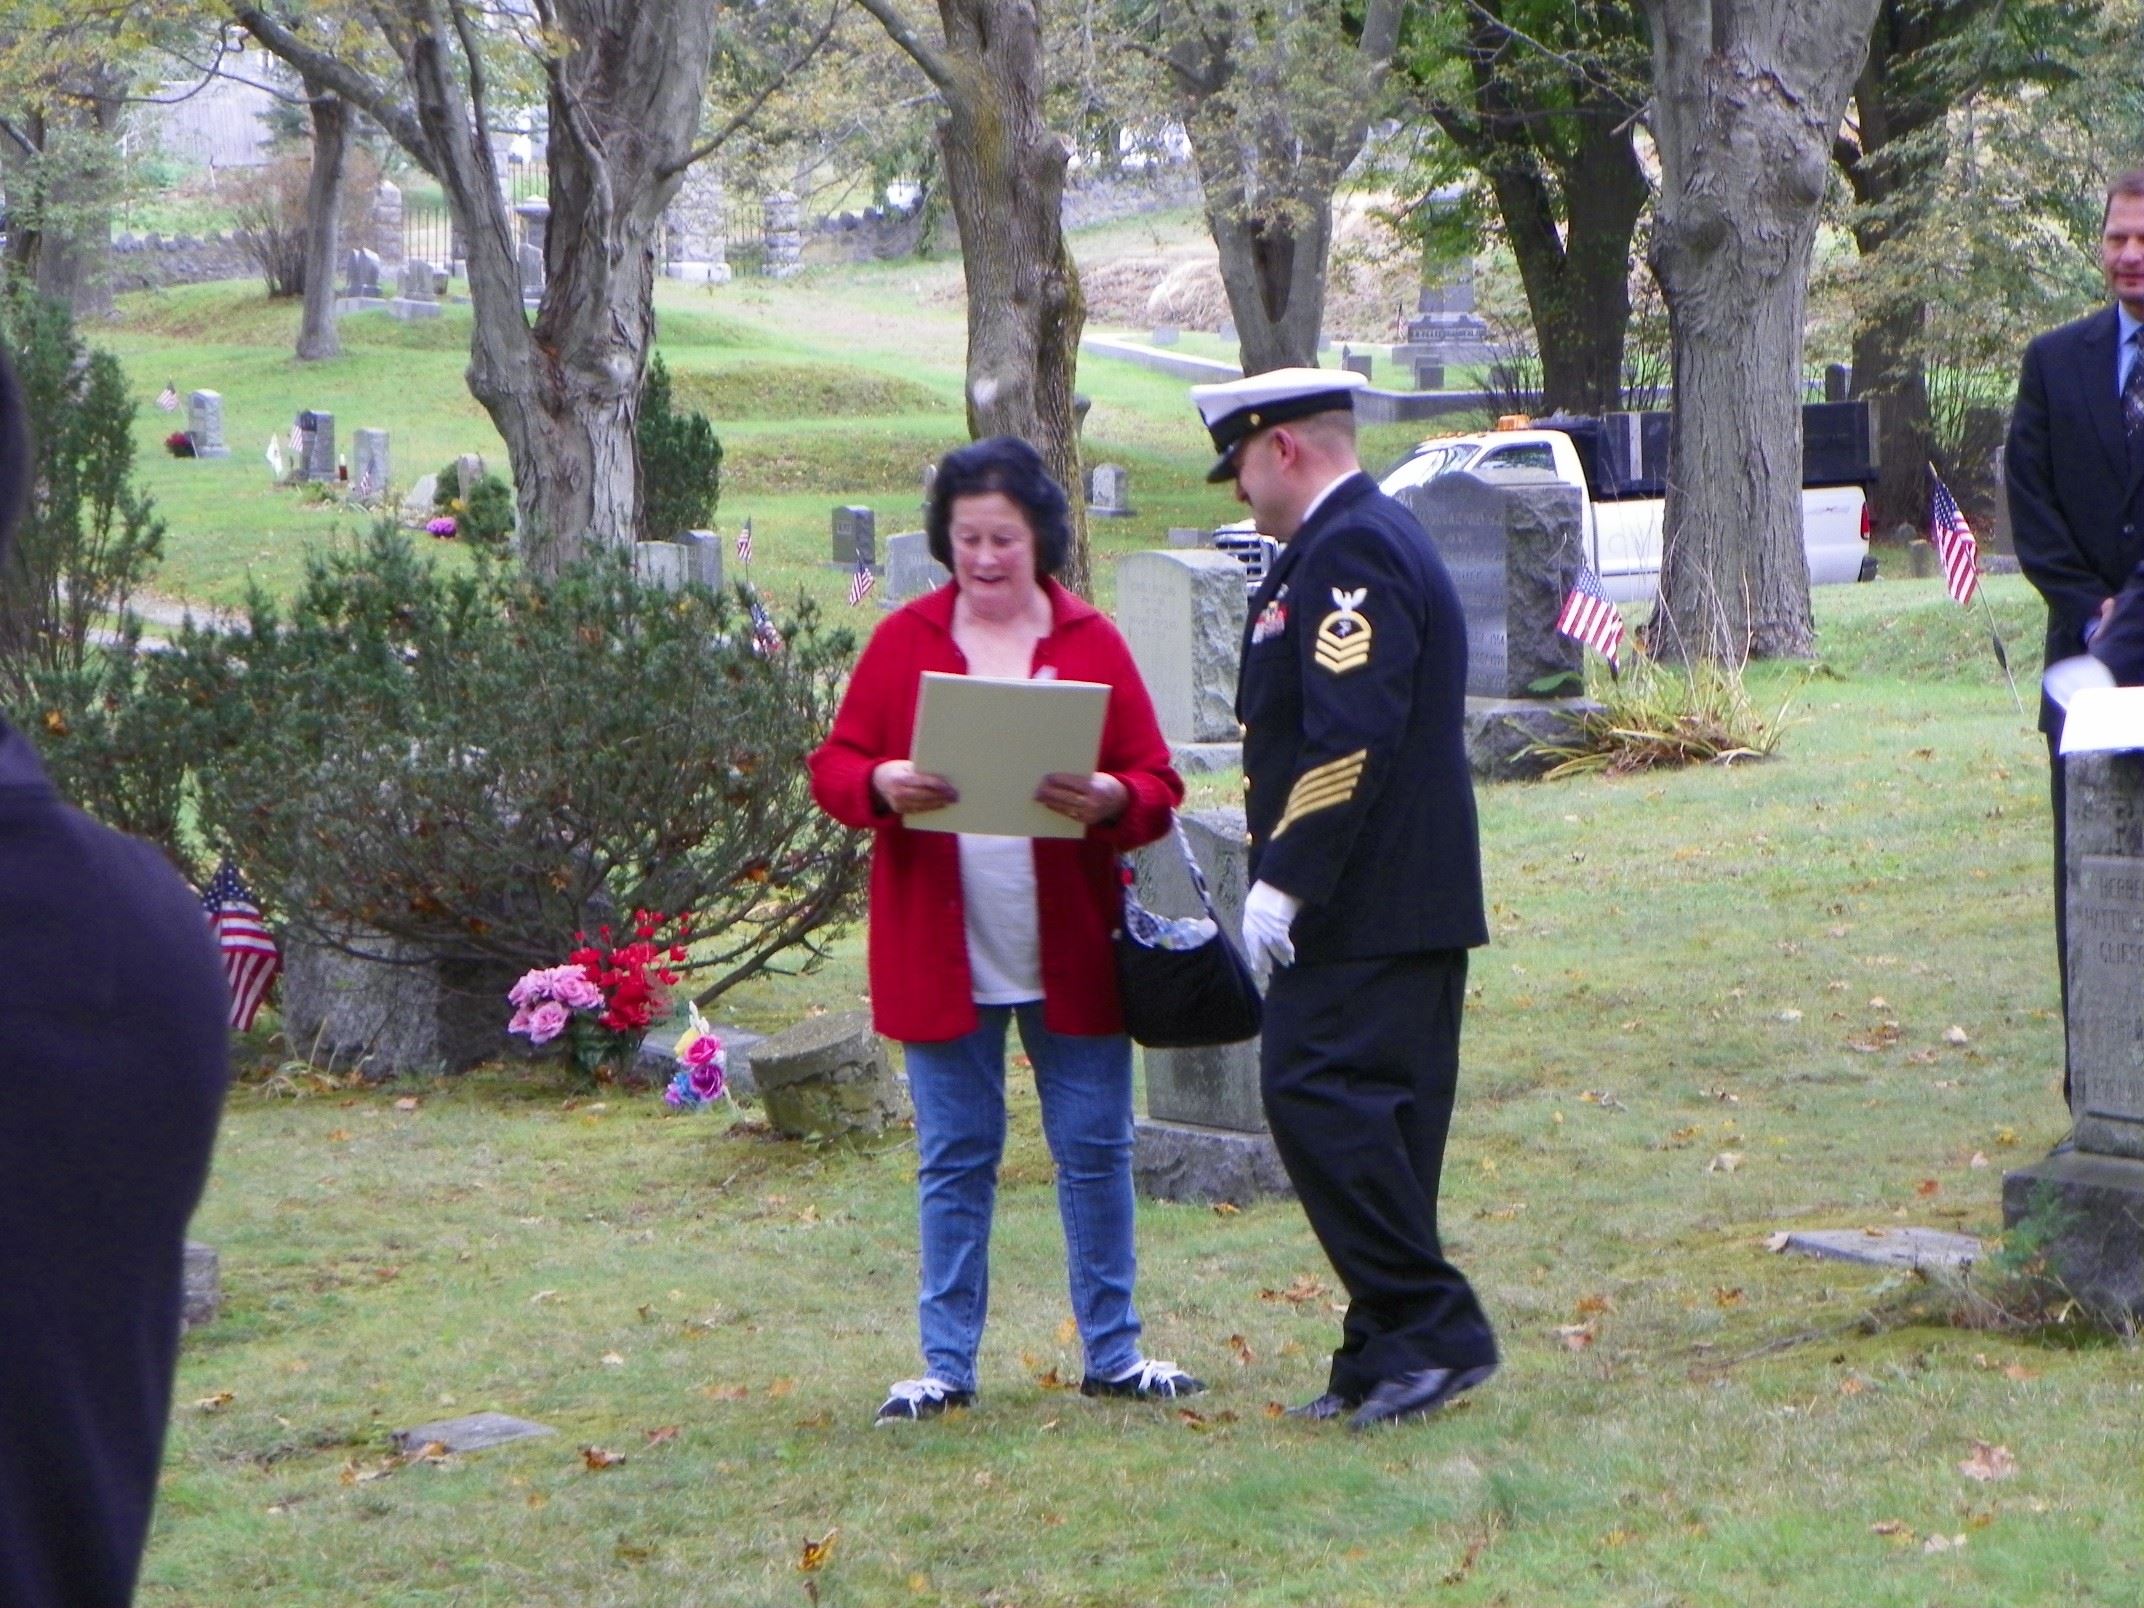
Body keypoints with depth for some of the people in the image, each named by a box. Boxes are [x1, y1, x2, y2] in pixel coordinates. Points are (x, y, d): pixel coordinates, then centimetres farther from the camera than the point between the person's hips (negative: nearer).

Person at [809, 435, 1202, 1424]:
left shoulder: (1091, 642, 2)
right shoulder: (903, 640, 3)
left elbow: (1157, 786, 0)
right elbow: (833, 767, 2)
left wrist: (1111, 801, -23)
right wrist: (881, 785, -21)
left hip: (1070, 951, 0)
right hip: (941, 955, 0)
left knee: (1095, 1150, 6)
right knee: (954, 1158, 6)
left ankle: (1112, 1352, 17)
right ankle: (946, 1363, 13)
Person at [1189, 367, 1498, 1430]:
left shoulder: (1347, 554, -15)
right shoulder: (1370, 540, 20)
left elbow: (1349, 737, -24)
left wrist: (1284, 879, -22)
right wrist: (1288, 873, 23)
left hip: (1364, 907, -11)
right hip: (1407, 901, 11)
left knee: (1319, 1100, -12)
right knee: (1370, 1112, 11)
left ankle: (1433, 1331, -11)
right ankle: (1392, 1354, 13)